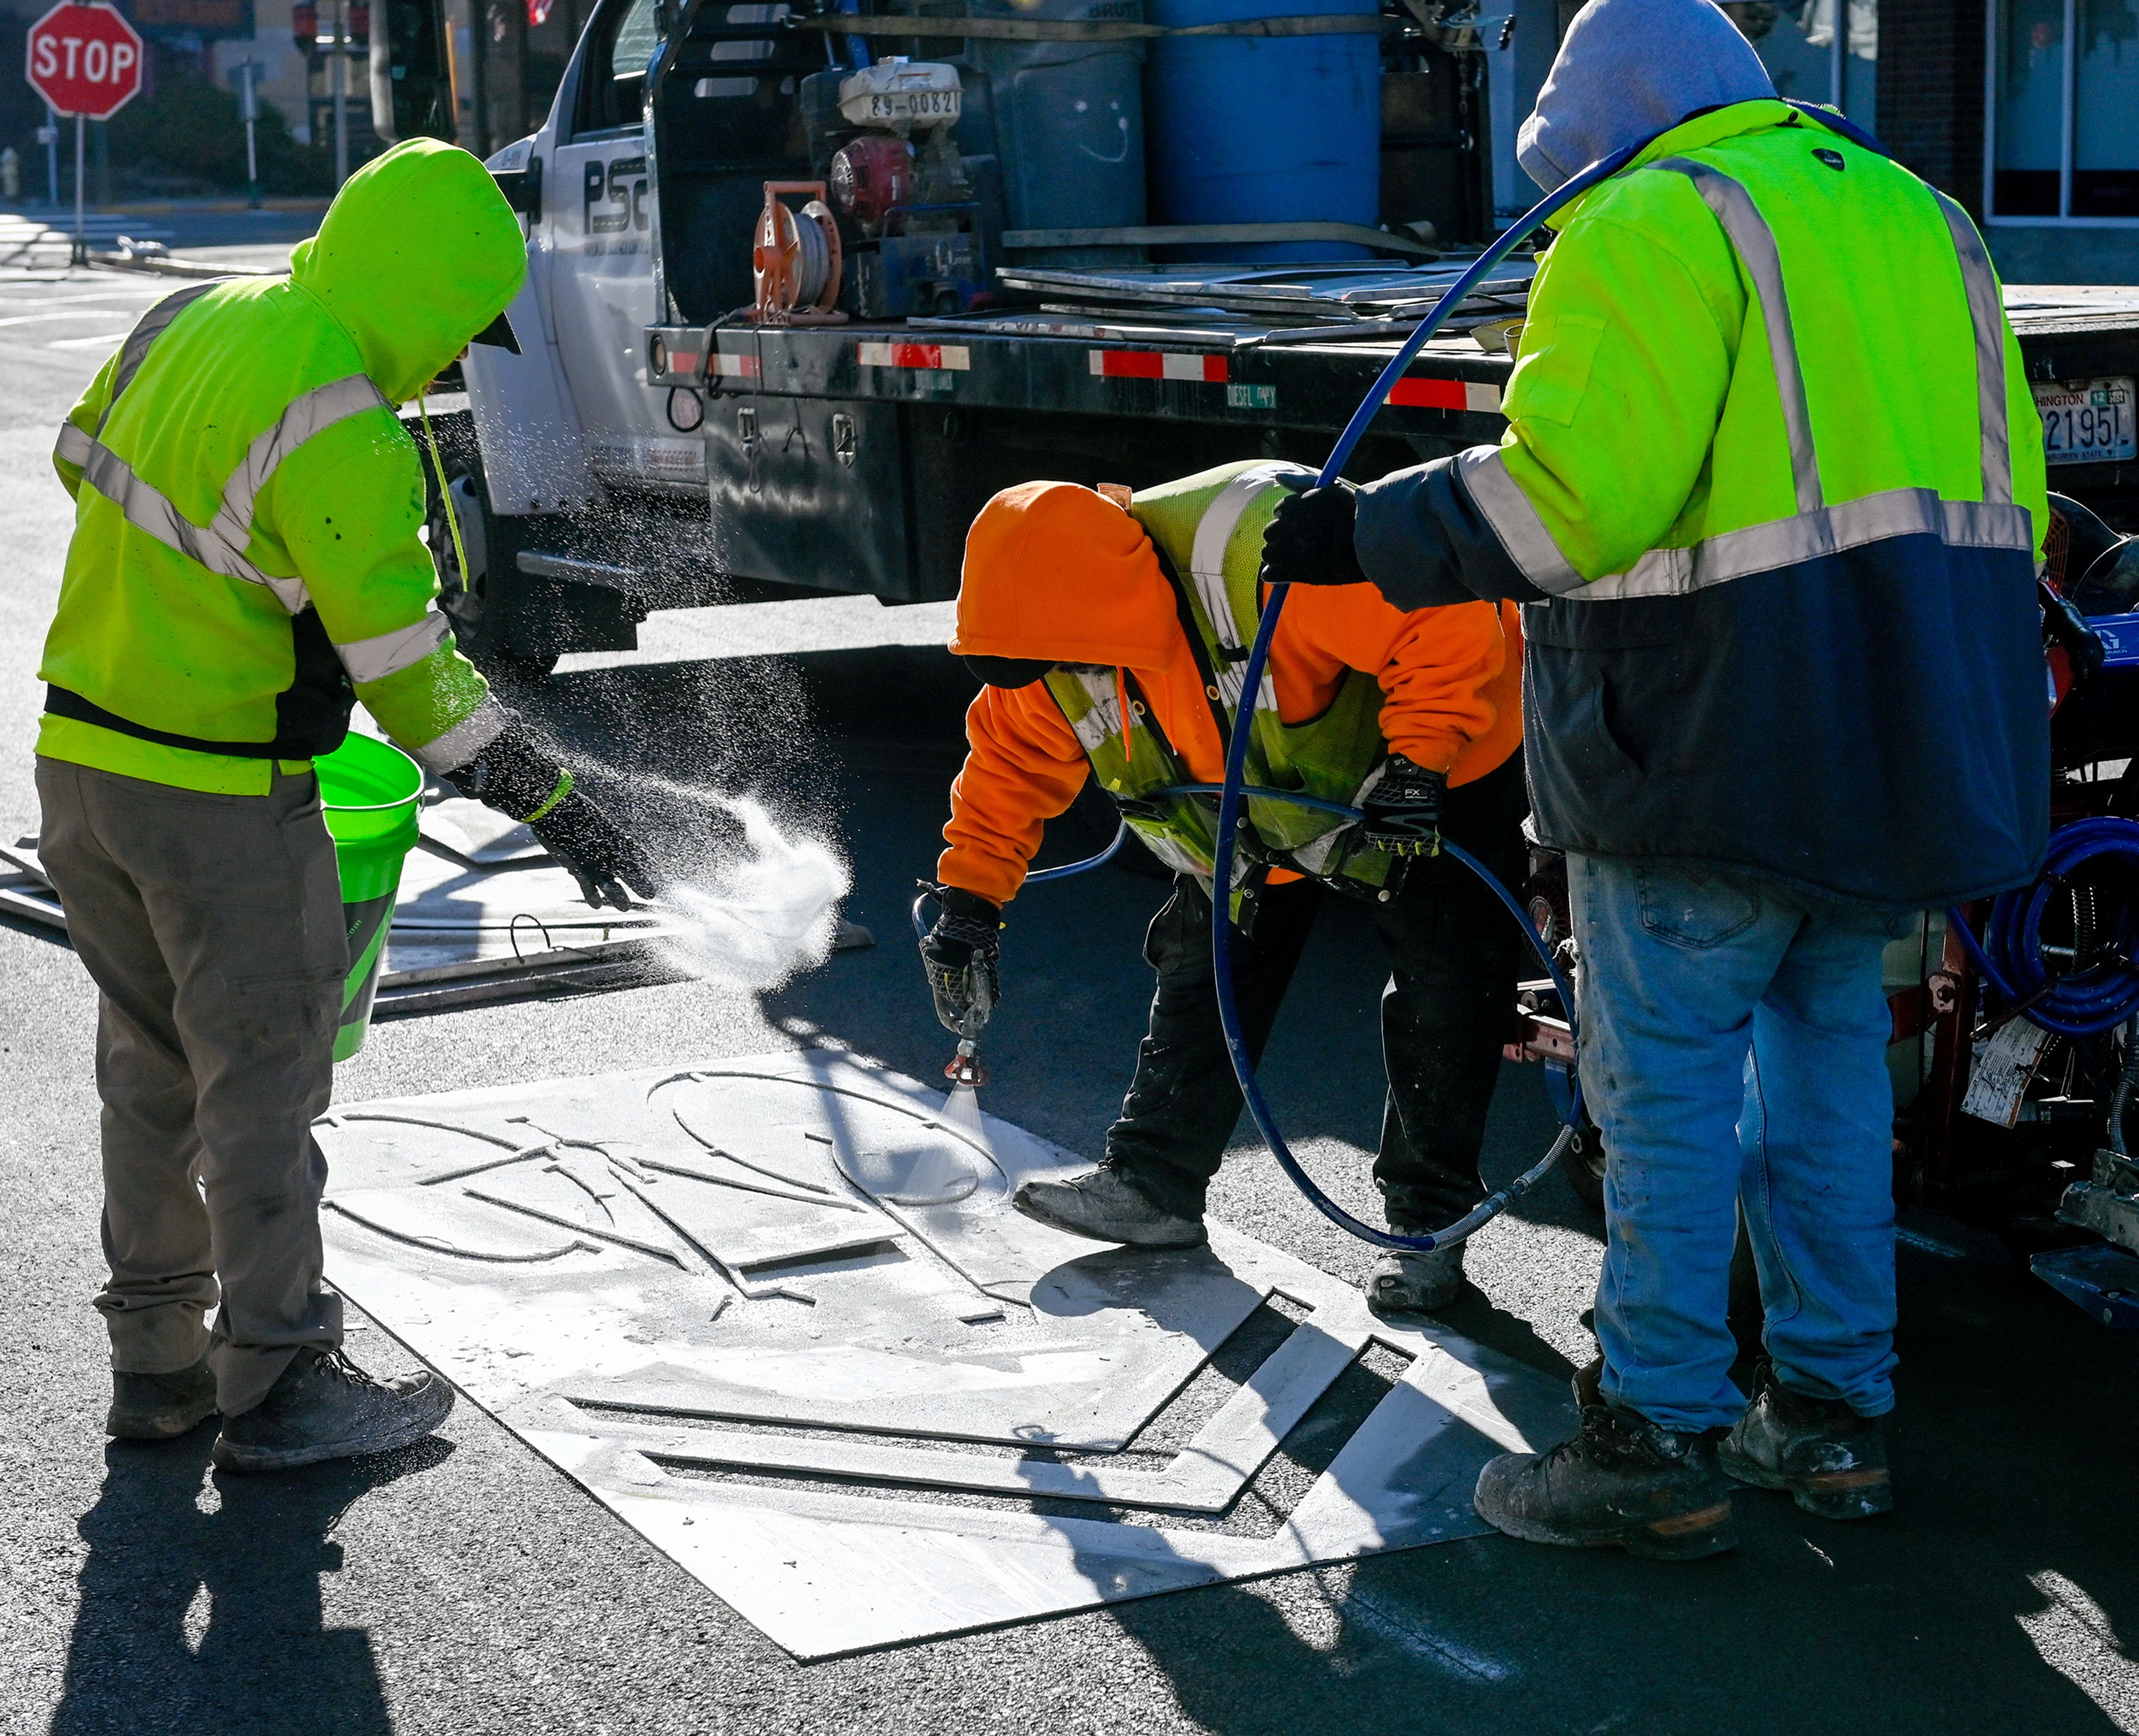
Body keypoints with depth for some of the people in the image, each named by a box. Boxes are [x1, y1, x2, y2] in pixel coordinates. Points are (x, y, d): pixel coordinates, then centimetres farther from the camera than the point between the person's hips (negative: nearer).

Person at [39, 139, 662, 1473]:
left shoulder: (188, 323, 4)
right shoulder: (341, 433, -22)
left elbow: (85, 456, 21)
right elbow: (407, 666, -19)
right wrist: (553, 802, -11)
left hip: (80, 756, 9)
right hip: (219, 802, -9)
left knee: (151, 1069, 18)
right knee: (262, 1087, 4)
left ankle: (157, 1363, 29)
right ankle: (278, 1388, 15)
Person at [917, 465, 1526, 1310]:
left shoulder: (1264, 557, -42)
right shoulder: (1060, 647, -17)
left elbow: (1448, 622, -39)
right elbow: (1013, 759, -1)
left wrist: (1417, 765, -40)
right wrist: (969, 903, -4)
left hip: (1438, 769, -6)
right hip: (1266, 794, 6)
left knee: (1442, 986, -7)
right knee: (1207, 958, 5)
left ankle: (1430, 1224, 5)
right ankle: (1155, 1184, 15)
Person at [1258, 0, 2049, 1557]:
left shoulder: (1648, 231, -9)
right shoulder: (1914, 215, 18)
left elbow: (1571, 491, -21)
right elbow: (2008, 484, 17)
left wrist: (1368, 532, -11)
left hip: (1728, 732, -8)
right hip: (1914, 732, 8)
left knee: (1669, 1078, 0)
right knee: (1828, 1052, 17)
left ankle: (1660, 1449, 5)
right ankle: (1832, 1417, 23)